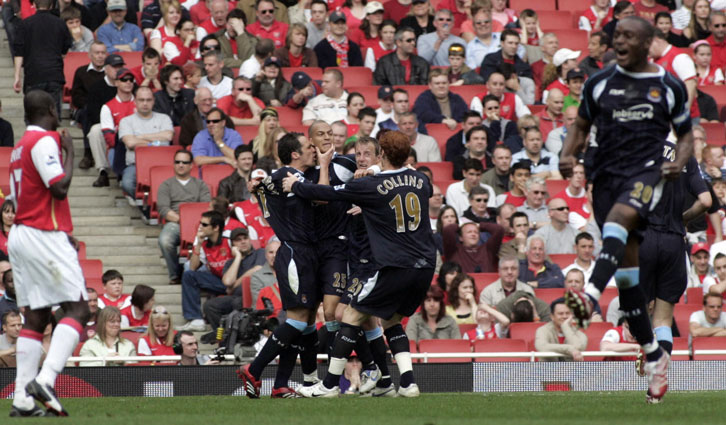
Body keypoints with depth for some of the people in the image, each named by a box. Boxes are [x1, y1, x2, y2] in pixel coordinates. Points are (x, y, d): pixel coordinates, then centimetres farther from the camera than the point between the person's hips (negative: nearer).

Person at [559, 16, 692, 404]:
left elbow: (686, 135, 15)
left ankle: (590, 296, -57)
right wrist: (567, 154, -1)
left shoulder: (669, 87, 6)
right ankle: (653, 356, 13)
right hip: (606, 176, 3)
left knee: (617, 219, -36)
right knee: (626, 272, 2)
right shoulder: (599, 84, 11)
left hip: (647, 171, -3)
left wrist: (679, 162, -6)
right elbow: (581, 126, 19)